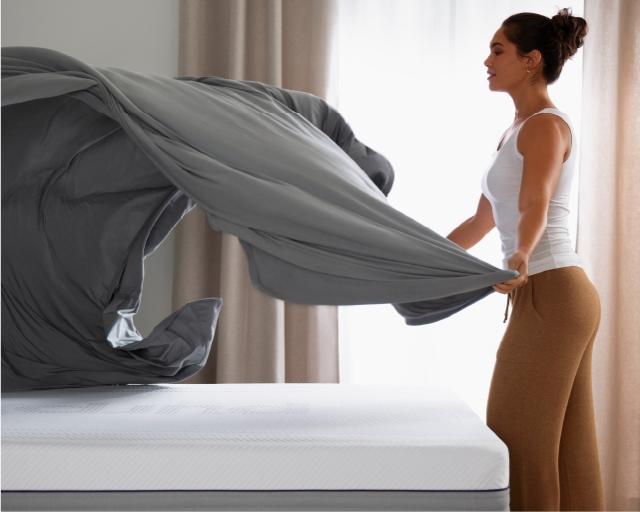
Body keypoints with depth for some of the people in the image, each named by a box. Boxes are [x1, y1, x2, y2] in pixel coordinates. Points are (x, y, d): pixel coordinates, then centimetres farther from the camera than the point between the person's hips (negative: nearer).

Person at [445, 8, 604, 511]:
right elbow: (482, 220, 25)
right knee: (562, 441, 12)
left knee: (521, 438, -3)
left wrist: (521, 256, -47)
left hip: (551, 295, -10)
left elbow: (535, 207, -28)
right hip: (557, 297, 10)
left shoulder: (546, 125, -10)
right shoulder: (519, 130, 18)